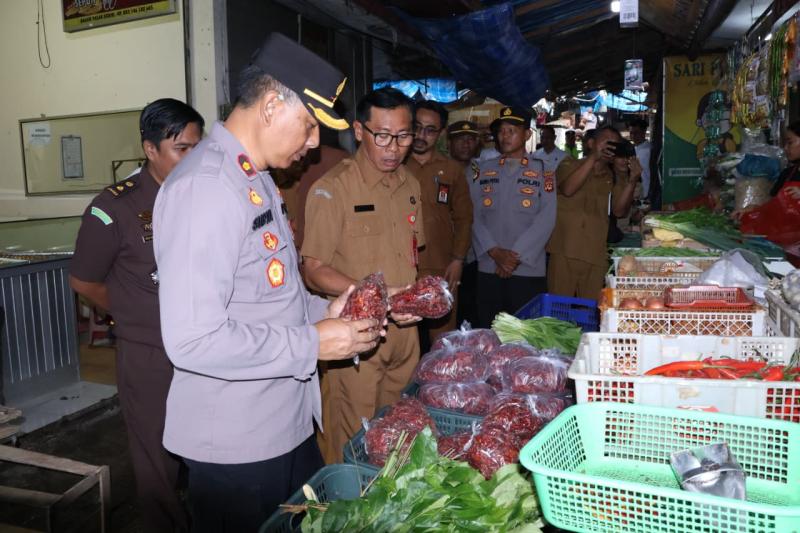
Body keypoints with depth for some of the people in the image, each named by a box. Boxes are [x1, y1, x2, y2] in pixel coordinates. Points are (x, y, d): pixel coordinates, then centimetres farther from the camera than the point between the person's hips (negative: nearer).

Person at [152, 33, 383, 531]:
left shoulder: (255, 178, 10)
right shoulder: (206, 187, -23)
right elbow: (193, 339, -28)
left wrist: (320, 310, 2)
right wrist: (313, 344, -21)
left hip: (289, 421, 9)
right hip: (236, 441, -9)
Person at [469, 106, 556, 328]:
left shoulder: (543, 172, 5)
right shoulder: (483, 170, 10)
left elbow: (546, 219, -5)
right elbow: (474, 216, 2)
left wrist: (516, 256, -13)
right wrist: (494, 251, -11)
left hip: (528, 270, -2)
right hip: (488, 269, 2)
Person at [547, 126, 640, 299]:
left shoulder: (614, 177, 14)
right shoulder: (570, 165, 8)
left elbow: (619, 211, 1)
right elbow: (567, 189, -13)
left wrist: (632, 181, -11)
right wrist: (593, 157, -17)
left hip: (595, 256, 3)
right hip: (564, 252, -2)